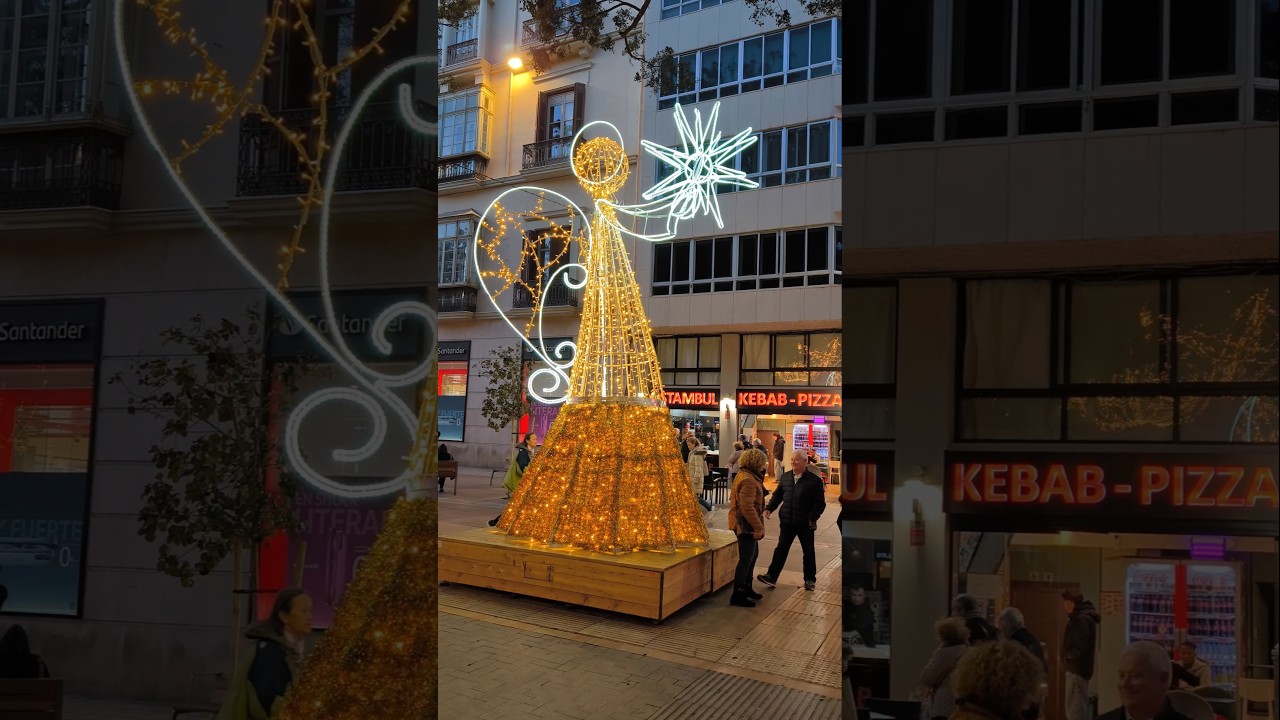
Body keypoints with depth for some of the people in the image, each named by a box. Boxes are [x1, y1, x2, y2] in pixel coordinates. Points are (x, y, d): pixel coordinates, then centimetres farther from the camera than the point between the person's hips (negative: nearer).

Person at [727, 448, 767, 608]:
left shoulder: (743, 475, 12)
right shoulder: (748, 480, -22)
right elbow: (747, 507, -27)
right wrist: (758, 527, -25)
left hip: (744, 524, 11)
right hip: (746, 525, -11)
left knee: (753, 555, 21)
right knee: (746, 559, -4)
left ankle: (746, 588, 34)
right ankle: (737, 595, 3)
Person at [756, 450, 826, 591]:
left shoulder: (814, 480, -10)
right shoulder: (785, 477, 3)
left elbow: (820, 503, -9)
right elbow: (778, 494, 11)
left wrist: (812, 518, -17)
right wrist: (770, 508, -2)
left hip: (806, 523, -3)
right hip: (787, 521, 3)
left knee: (808, 552, 12)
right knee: (781, 550, 4)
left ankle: (810, 579, 26)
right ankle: (772, 577, 5)